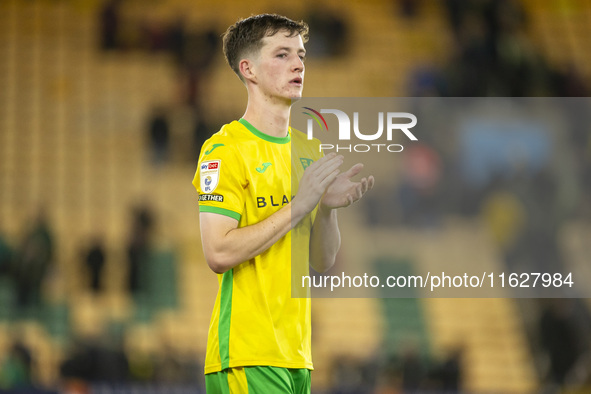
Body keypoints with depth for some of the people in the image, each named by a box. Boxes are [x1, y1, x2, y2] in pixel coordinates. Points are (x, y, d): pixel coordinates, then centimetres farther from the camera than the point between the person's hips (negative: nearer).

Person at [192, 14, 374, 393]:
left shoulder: (309, 149, 16)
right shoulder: (225, 149, -7)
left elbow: (322, 262, 15)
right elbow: (218, 254, -18)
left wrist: (327, 208, -4)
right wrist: (298, 205, -16)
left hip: (296, 353, 7)